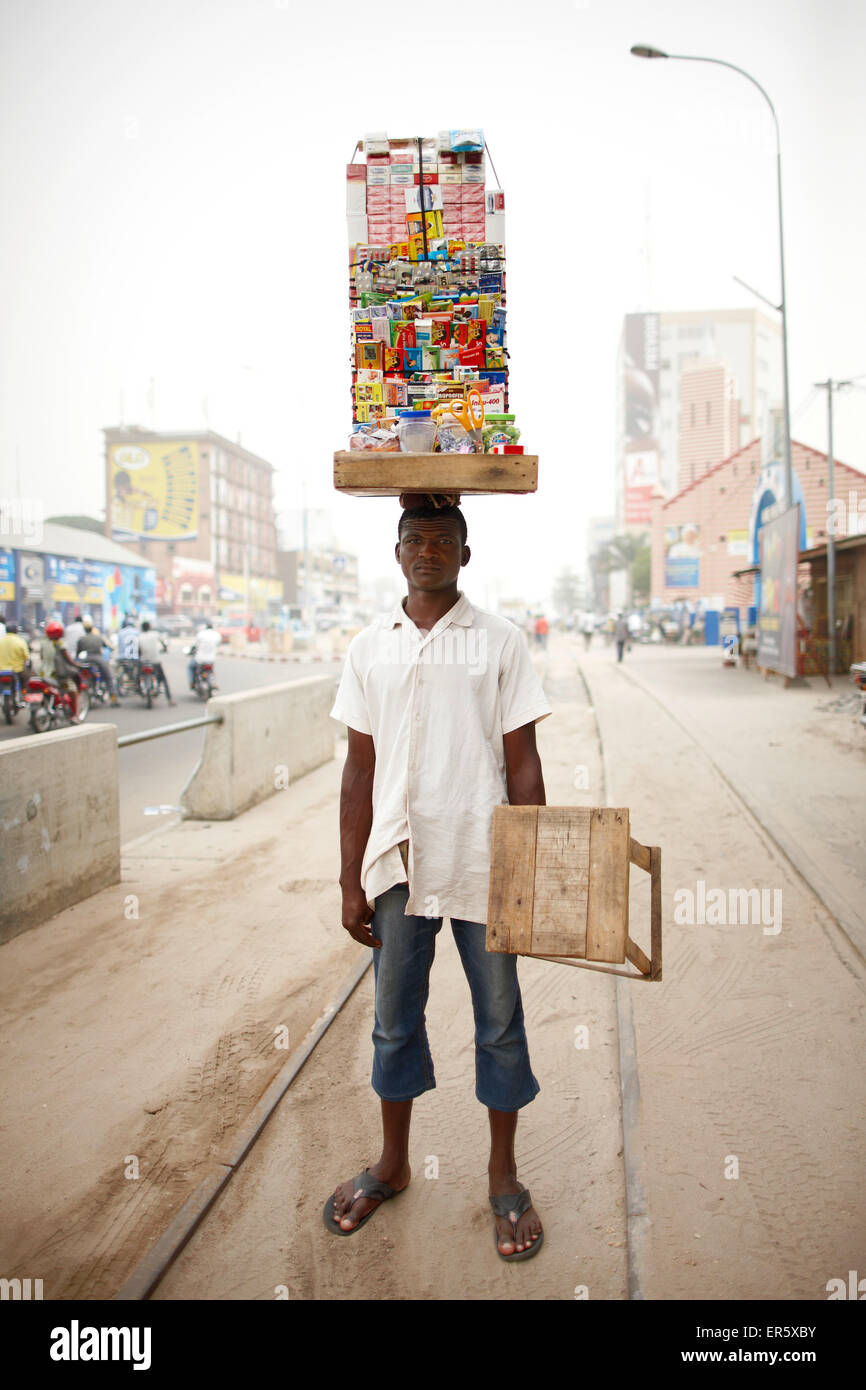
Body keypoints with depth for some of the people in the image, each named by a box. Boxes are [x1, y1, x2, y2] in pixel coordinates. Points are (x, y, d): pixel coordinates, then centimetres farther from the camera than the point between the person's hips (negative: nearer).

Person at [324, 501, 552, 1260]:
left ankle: (504, 1175, 32)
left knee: (499, 1020, 11)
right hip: (398, 863, 2)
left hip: (483, 864, -2)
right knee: (394, 1018, 15)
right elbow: (360, 770, 5)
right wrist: (351, 882, 5)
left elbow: (523, 764, -1)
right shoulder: (370, 648, 4)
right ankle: (393, 1163, 37)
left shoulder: (500, 641, -2)